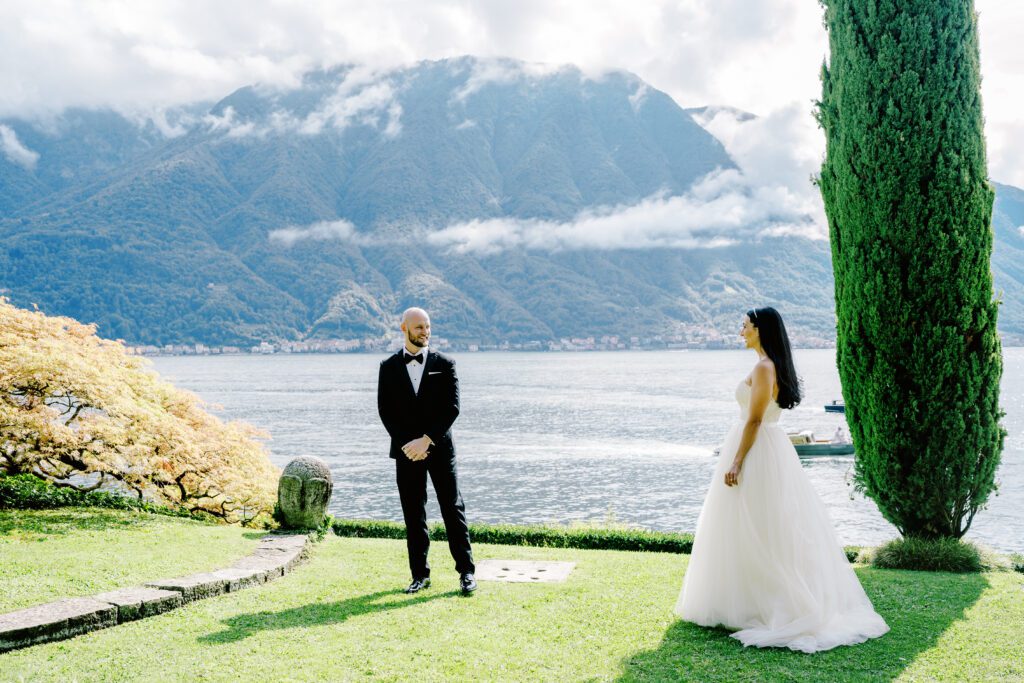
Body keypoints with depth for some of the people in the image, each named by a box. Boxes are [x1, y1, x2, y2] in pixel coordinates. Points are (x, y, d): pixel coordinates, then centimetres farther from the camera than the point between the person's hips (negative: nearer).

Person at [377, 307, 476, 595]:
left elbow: (452, 408, -4)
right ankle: (420, 574, 13)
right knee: (413, 514, 5)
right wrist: (406, 443, -8)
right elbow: (385, 411, 2)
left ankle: (466, 571, 7)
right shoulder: (388, 367, 6)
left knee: (453, 509, 0)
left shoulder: (444, 364, 2)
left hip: (440, 448, -1)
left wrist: (426, 440, -12)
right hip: (406, 450, 1)